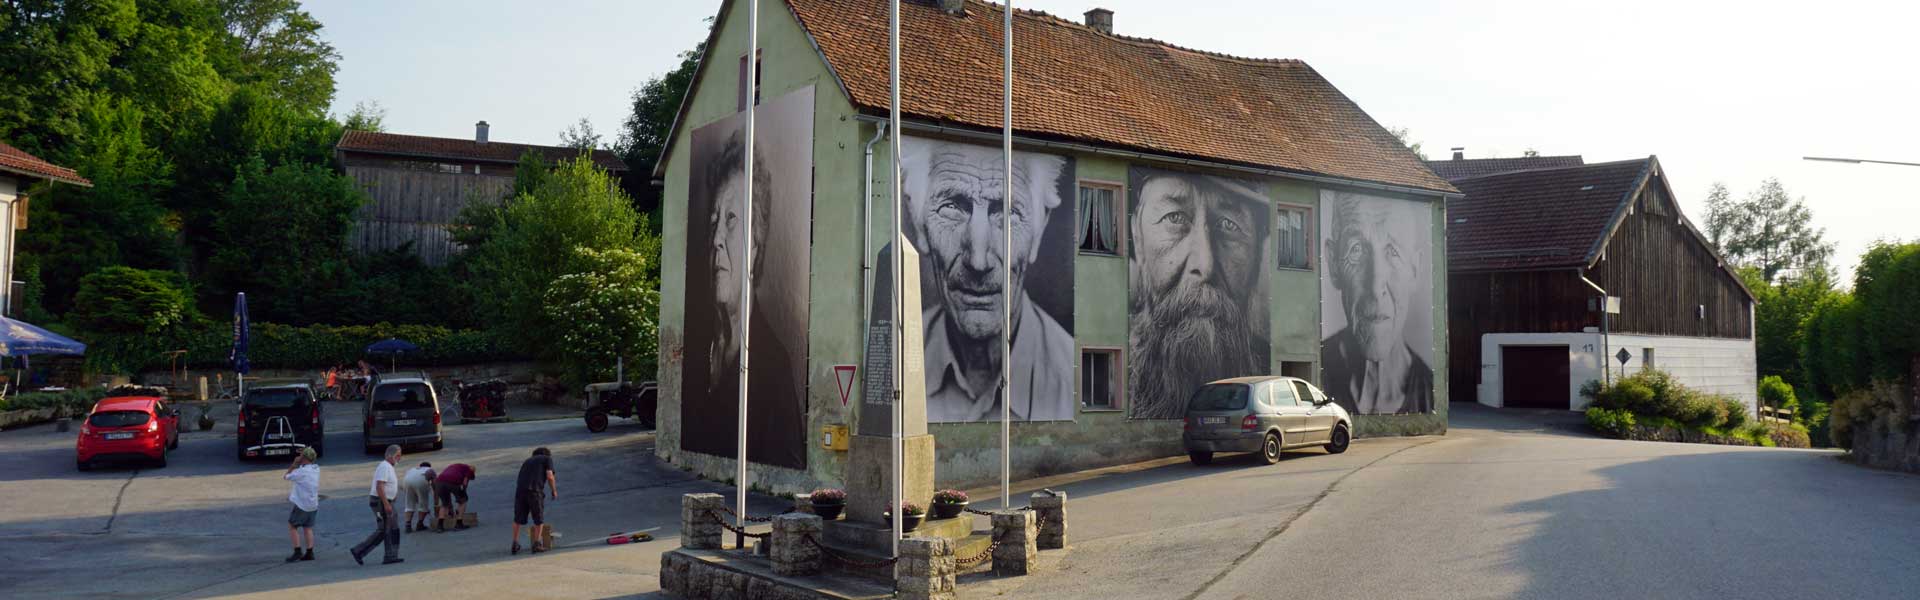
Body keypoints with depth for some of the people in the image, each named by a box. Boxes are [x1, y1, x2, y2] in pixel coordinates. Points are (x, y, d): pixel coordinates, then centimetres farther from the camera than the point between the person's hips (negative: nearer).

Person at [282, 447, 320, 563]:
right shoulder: (316, 469, 3)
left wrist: (295, 463, -5)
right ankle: (309, 553, 12)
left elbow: (286, 477, -5)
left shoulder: (302, 472, -20)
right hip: (313, 504, 7)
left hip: (302, 505, -7)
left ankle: (297, 552, 4)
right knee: (308, 528, 14)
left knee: (292, 526, 6)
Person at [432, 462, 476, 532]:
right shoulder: (468, 469, 27)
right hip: (454, 482, -5)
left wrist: (450, 508, 47)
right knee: (463, 500, 21)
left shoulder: (450, 467, 42)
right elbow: (464, 484, 17)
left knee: (445, 504, 27)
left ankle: (439, 526, 10)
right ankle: (458, 524, 18)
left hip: (439, 482, 5)